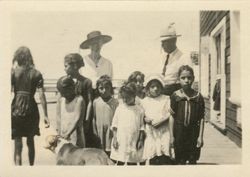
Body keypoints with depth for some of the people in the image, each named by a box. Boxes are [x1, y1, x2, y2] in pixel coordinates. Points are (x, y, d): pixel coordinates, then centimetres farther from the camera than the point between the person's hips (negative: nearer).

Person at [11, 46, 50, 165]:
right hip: (31, 111, 2)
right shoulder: (36, 74, -1)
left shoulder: (13, 72, -3)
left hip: (16, 110, -2)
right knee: (30, 141, 20)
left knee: (18, 144, 1)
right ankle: (31, 166, 33)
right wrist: (45, 115, -5)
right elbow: (41, 95, -7)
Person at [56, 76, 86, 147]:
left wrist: (68, 134, -23)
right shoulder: (61, 100, 7)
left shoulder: (79, 100, -10)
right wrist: (59, 134, -4)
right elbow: (59, 118, 7)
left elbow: (77, 120, -16)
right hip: (63, 136, 5)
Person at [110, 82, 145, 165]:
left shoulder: (139, 110, -1)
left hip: (134, 143, 0)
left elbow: (142, 126, 3)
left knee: (132, 163, 9)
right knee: (120, 163, 5)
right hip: (120, 142, 0)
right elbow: (114, 124, 2)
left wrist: (141, 140, -2)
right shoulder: (120, 108, 1)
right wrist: (115, 138, -3)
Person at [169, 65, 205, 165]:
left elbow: (201, 118, 0)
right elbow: (172, 117, -1)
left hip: (194, 132, 1)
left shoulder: (198, 97, -2)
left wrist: (200, 136, -4)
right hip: (179, 131, -1)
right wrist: (171, 136, -3)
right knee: (180, 161, 7)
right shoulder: (175, 96, -3)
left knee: (193, 160, 10)